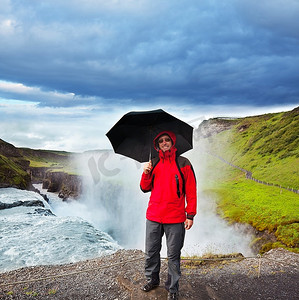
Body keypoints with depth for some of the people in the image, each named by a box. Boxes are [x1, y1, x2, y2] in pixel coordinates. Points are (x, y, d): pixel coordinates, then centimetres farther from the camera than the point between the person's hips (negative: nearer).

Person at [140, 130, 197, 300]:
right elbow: (145, 189, 11)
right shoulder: (154, 164, 9)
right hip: (153, 216, 4)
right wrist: (146, 173, -7)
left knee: (173, 255, 6)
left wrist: (190, 215, -5)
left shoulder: (183, 163, -1)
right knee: (151, 252, 13)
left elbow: (191, 191, -1)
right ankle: (152, 280, 34)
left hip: (175, 219, -3)